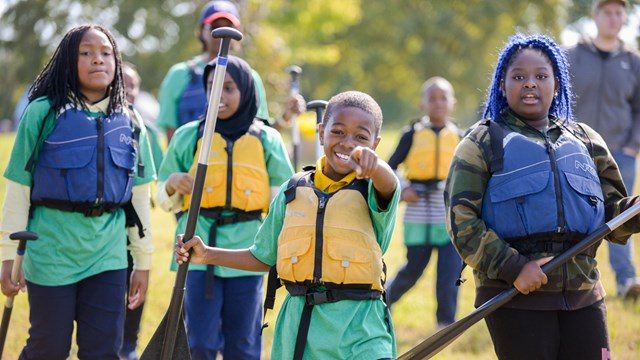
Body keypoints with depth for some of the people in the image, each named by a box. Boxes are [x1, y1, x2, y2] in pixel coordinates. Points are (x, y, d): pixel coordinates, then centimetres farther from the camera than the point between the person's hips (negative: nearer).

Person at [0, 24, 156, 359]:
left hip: (107, 255, 3)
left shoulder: (129, 124, 8)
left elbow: (139, 196, 12)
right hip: (52, 252, -3)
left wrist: (143, 262, 11)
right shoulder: (43, 113, -4)